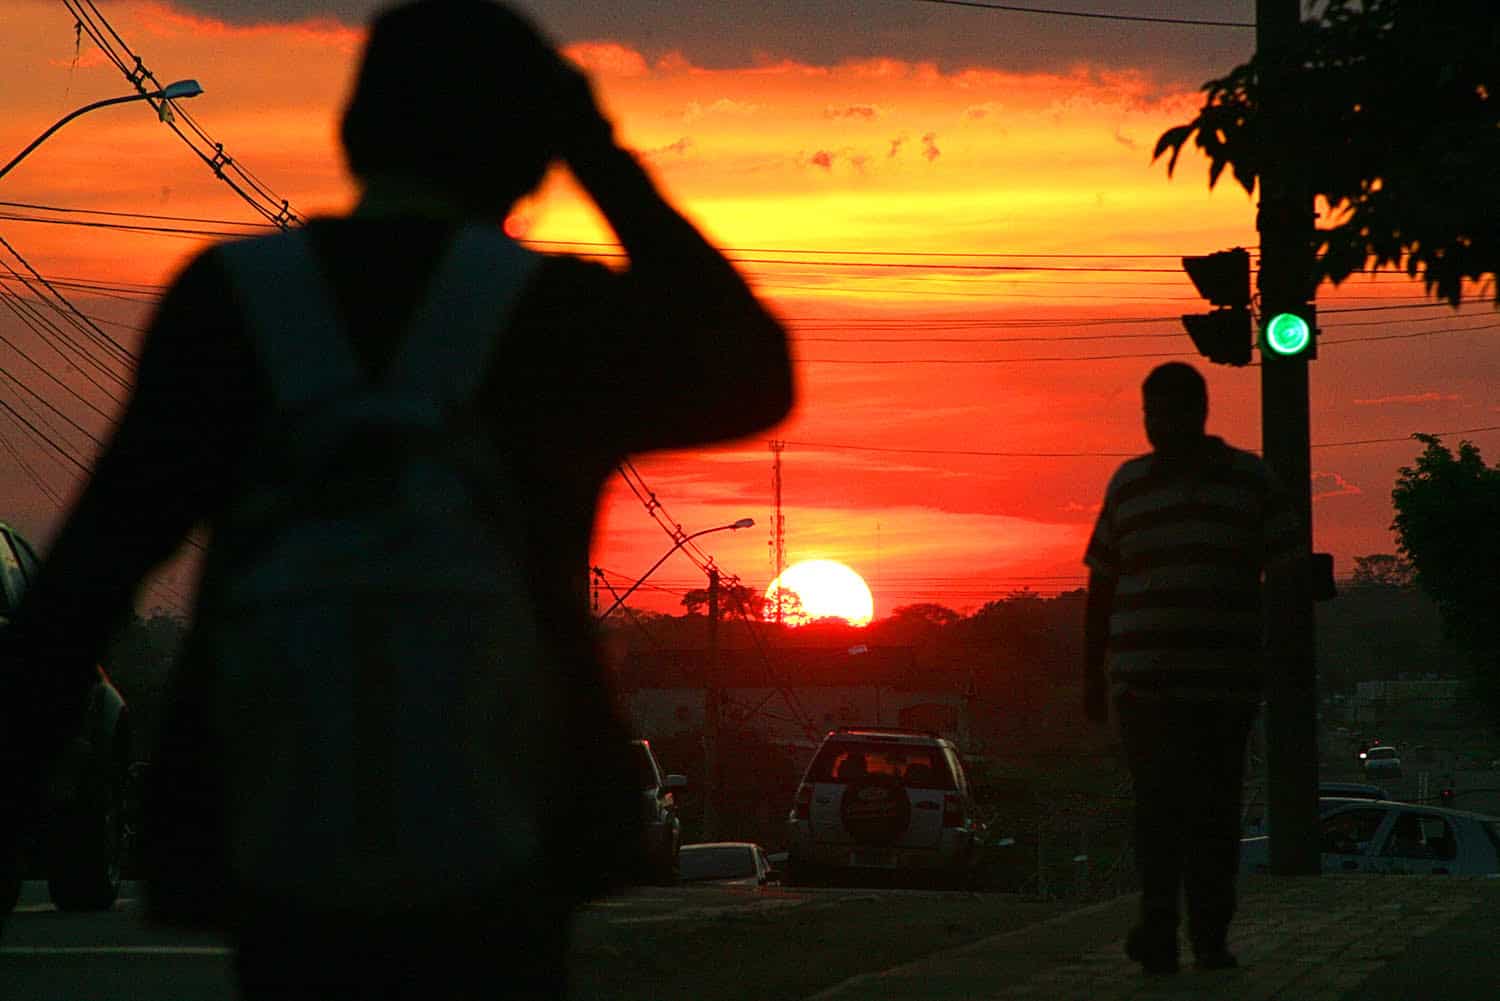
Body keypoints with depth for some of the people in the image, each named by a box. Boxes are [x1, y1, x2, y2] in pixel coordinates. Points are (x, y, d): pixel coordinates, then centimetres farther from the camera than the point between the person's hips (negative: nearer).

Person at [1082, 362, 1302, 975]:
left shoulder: (1249, 481, 6)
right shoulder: (1129, 485, 9)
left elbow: (1288, 573, 7)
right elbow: (1101, 585, 12)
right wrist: (1093, 675, 9)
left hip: (1227, 679, 0)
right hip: (1147, 679, 0)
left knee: (1215, 809, 4)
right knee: (1160, 803, -13)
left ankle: (1210, 936, 13)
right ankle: (1159, 931, -15)